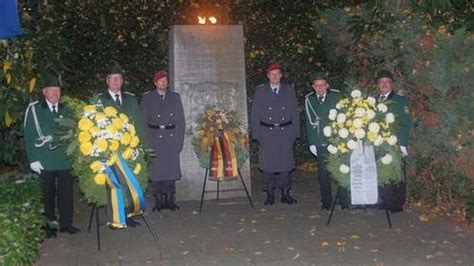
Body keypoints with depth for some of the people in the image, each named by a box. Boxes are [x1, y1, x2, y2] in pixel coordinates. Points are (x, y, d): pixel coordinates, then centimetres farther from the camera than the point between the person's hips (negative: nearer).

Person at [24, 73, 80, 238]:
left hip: (64, 160, 3)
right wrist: (33, 159, -8)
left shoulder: (65, 110, 10)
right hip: (44, 161, -3)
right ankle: (49, 226, 20)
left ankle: (65, 224, 18)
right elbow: (29, 136, -4)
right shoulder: (34, 109, -2)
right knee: (47, 194, 8)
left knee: (66, 192, 5)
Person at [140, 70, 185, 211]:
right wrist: (146, 141, -4)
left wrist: (180, 139, 3)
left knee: (172, 168, -1)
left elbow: (181, 120, 11)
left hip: (172, 137, 2)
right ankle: (158, 200, 6)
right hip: (155, 138, -1)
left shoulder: (175, 97, 12)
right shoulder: (147, 98, 6)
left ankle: (170, 199, 7)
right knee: (156, 169, -2)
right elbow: (143, 121, 4)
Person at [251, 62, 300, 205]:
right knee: (268, 164, 0)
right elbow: (255, 115, 5)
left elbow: (295, 113, 10)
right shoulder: (260, 91, 7)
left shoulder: (289, 90, 10)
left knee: (286, 163, 0)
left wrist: (295, 132, 1)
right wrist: (257, 134, -3)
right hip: (267, 133, 0)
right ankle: (270, 195, 10)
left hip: (285, 132, 1)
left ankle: (285, 194, 11)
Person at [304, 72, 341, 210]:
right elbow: (310, 122, 4)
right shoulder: (309, 99, 4)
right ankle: (326, 201, 11)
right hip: (320, 142, 1)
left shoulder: (336, 96, 1)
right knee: (323, 171, 1)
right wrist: (312, 143, -1)